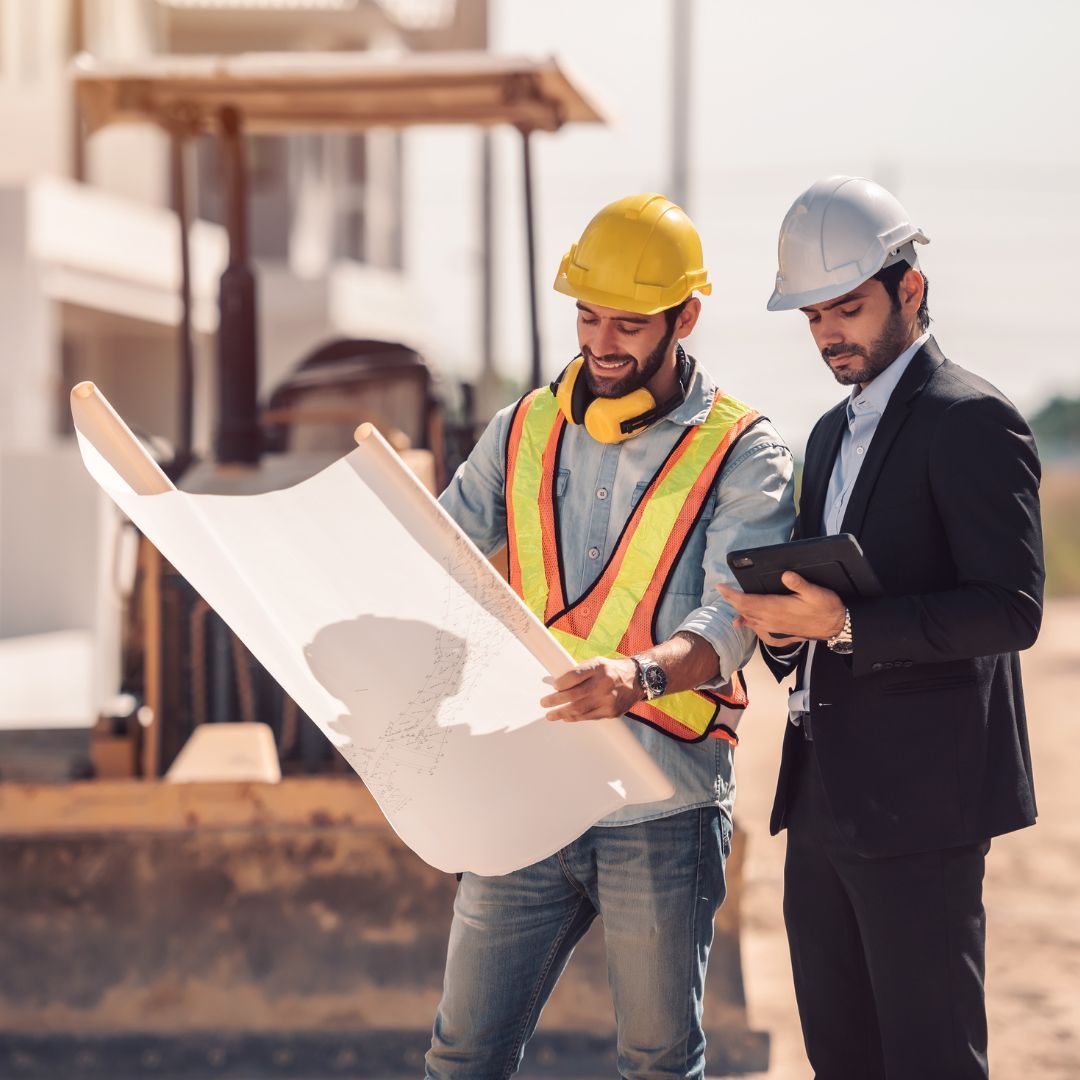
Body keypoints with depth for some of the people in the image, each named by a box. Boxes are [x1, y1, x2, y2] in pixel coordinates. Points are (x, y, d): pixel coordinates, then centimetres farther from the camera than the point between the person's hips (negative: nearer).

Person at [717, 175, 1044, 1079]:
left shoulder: (971, 421, -10)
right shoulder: (834, 433, 19)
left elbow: (1011, 608, -18)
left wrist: (846, 625, -25)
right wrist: (785, 625, 3)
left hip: (919, 802, -9)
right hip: (826, 799, 9)